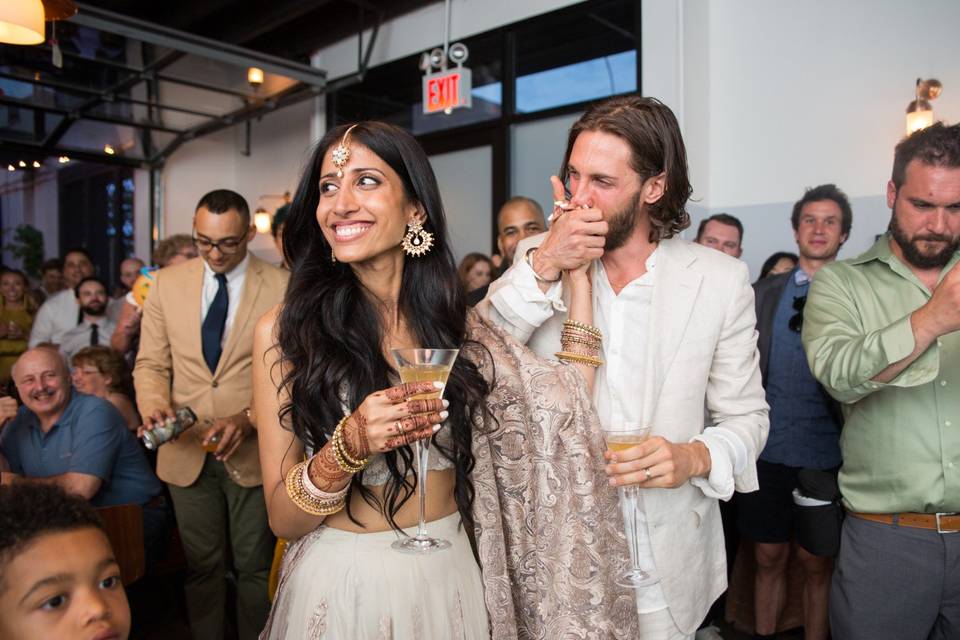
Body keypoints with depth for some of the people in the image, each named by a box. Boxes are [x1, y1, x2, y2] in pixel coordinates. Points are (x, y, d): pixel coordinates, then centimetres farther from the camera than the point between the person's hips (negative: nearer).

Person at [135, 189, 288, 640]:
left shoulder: (282, 287, -8)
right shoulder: (167, 284, 3)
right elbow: (151, 363, 6)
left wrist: (250, 417, -21)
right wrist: (155, 403, -15)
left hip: (254, 451, -2)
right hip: (186, 451, 3)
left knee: (255, 568, 13)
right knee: (201, 566, 17)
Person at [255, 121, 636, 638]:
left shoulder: (455, 324, -3)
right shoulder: (284, 332, -12)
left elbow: (570, 398, -11)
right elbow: (283, 518, -10)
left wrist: (576, 268, -5)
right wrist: (349, 445, -29)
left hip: (450, 577, 3)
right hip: (340, 582, -2)